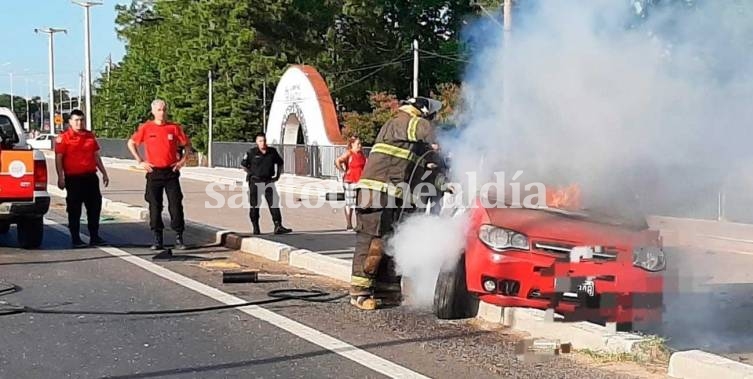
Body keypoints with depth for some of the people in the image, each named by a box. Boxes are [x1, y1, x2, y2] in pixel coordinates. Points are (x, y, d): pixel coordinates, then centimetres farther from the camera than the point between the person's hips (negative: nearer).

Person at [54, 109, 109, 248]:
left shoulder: (90, 136, 14)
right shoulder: (63, 137, -3)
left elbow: (96, 156, 20)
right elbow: (58, 159, -7)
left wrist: (104, 173, 18)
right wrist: (60, 177, -14)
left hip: (91, 177, 5)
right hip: (73, 178, -5)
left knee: (95, 206, 7)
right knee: (74, 209, 0)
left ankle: (94, 237, 16)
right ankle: (75, 239, 7)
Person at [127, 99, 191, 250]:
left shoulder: (174, 128, 2)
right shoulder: (146, 128, 1)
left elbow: (187, 145, 12)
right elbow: (131, 143, 10)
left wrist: (182, 160, 1)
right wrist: (140, 161, 2)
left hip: (171, 171, 0)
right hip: (154, 172, 0)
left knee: (176, 205, -2)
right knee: (155, 206, 3)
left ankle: (179, 238, 5)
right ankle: (158, 239, 11)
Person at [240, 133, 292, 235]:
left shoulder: (272, 151, 4)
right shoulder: (251, 152, -6)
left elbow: (280, 163, 19)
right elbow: (243, 164, 4)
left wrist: (278, 175, 10)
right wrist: (251, 174, -2)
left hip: (268, 181, 2)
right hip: (255, 182, -2)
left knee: (274, 203, -7)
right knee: (254, 205, 5)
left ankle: (278, 227, -10)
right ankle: (256, 228, 16)